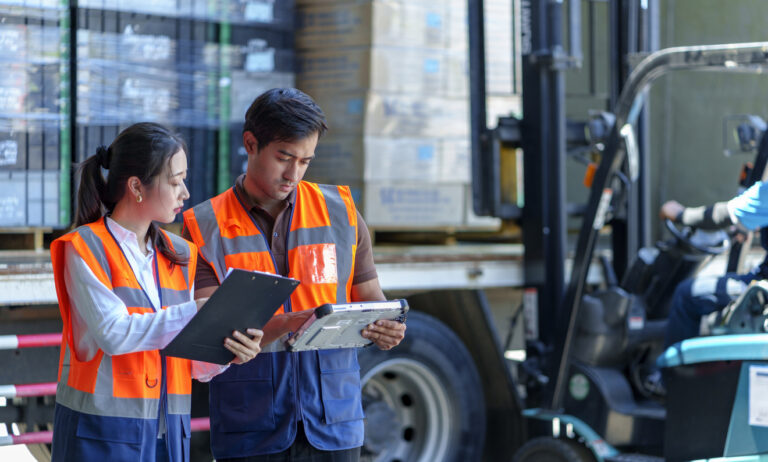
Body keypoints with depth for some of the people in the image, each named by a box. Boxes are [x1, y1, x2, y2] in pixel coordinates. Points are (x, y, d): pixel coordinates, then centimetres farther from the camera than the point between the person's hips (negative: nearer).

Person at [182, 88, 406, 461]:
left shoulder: (341, 212, 10)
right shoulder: (204, 227, 1)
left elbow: (368, 298, 14)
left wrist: (384, 330, -10)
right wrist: (285, 325, -26)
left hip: (333, 421, 2)